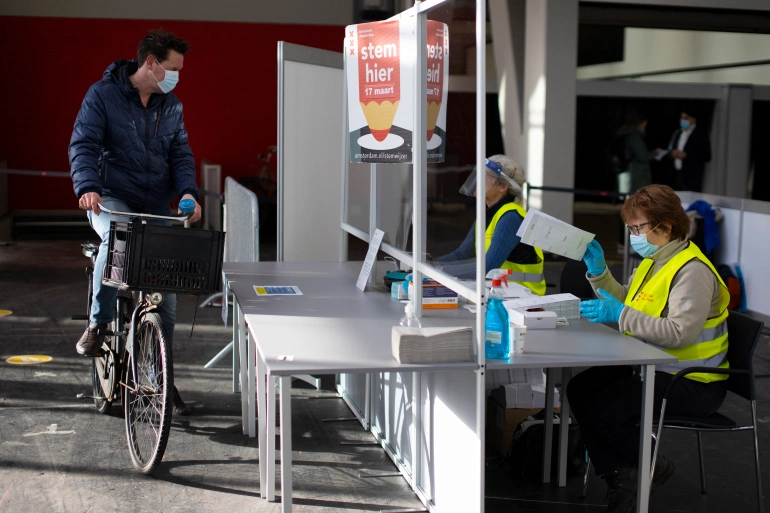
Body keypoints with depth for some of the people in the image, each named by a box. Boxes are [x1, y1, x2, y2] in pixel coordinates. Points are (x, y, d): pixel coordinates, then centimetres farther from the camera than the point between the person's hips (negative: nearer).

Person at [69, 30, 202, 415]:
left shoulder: (171, 106, 10)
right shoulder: (103, 95, -5)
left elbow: (181, 154, 9)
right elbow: (83, 145, -11)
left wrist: (188, 192, -11)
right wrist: (88, 187, -30)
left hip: (156, 206, 5)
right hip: (111, 199, -5)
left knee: (165, 290, 2)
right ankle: (98, 325, -21)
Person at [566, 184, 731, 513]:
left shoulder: (692, 270, -20)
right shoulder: (655, 260, 11)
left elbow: (681, 332, -31)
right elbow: (625, 304, 18)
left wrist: (620, 315, -32)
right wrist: (598, 271, 4)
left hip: (693, 383, -10)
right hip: (654, 366, 10)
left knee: (602, 409, -21)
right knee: (579, 389, -4)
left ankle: (653, 465, 6)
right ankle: (619, 483, -3)